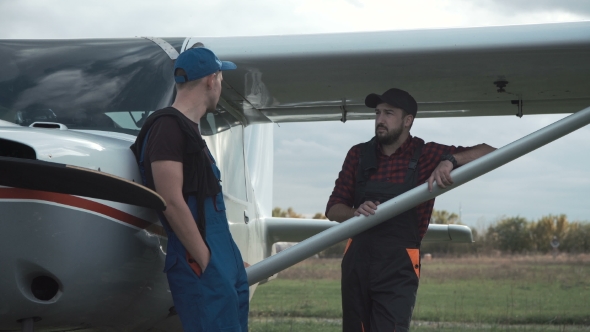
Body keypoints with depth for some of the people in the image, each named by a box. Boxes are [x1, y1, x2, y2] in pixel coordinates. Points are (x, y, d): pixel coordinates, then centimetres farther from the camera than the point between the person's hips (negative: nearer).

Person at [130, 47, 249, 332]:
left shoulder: (189, 129, 18)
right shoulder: (168, 127, -12)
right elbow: (172, 203, -19)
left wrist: (228, 260, 17)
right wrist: (206, 262, -18)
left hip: (224, 261, 10)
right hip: (199, 266, -10)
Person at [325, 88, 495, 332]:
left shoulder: (426, 154, -3)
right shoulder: (359, 155, 5)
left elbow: (488, 153, -5)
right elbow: (333, 209, 5)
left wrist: (450, 160, -23)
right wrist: (357, 212, -18)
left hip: (398, 268, -4)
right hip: (357, 260, 4)